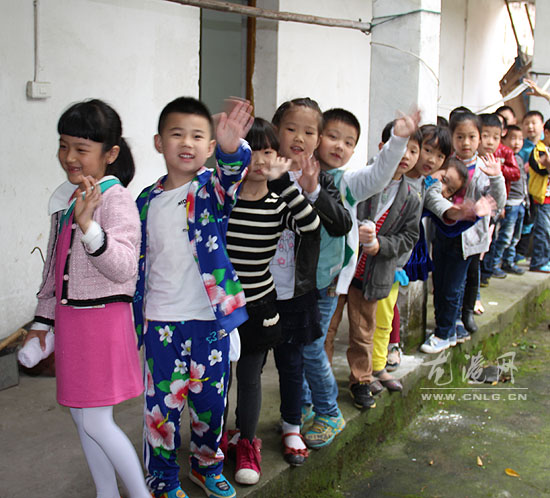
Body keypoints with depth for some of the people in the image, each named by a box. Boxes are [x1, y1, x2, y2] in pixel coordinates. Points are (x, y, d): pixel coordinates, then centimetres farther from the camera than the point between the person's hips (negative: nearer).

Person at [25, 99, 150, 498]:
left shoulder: (116, 199, -15)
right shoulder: (64, 199, 9)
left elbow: (123, 268, -26)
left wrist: (88, 224, -38)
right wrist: (44, 319, 21)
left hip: (104, 319, -8)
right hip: (69, 317, 8)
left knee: (95, 422, -4)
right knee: (80, 416, 15)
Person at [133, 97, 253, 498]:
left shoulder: (213, 189, -4)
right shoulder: (148, 201, 5)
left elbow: (232, 178, -31)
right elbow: (141, 264, 12)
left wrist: (232, 149, -53)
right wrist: (138, 318, 13)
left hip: (210, 318, -1)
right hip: (161, 320, 2)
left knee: (211, 400, 12)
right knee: (162, 403, 7)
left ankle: (207, 465, 37)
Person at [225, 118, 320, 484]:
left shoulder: (280, 202, -5)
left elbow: (312, 227, -24)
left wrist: (285, 181, -28)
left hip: (258, 305, 1)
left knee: (250, 375, 13)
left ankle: (247, 441, 35)